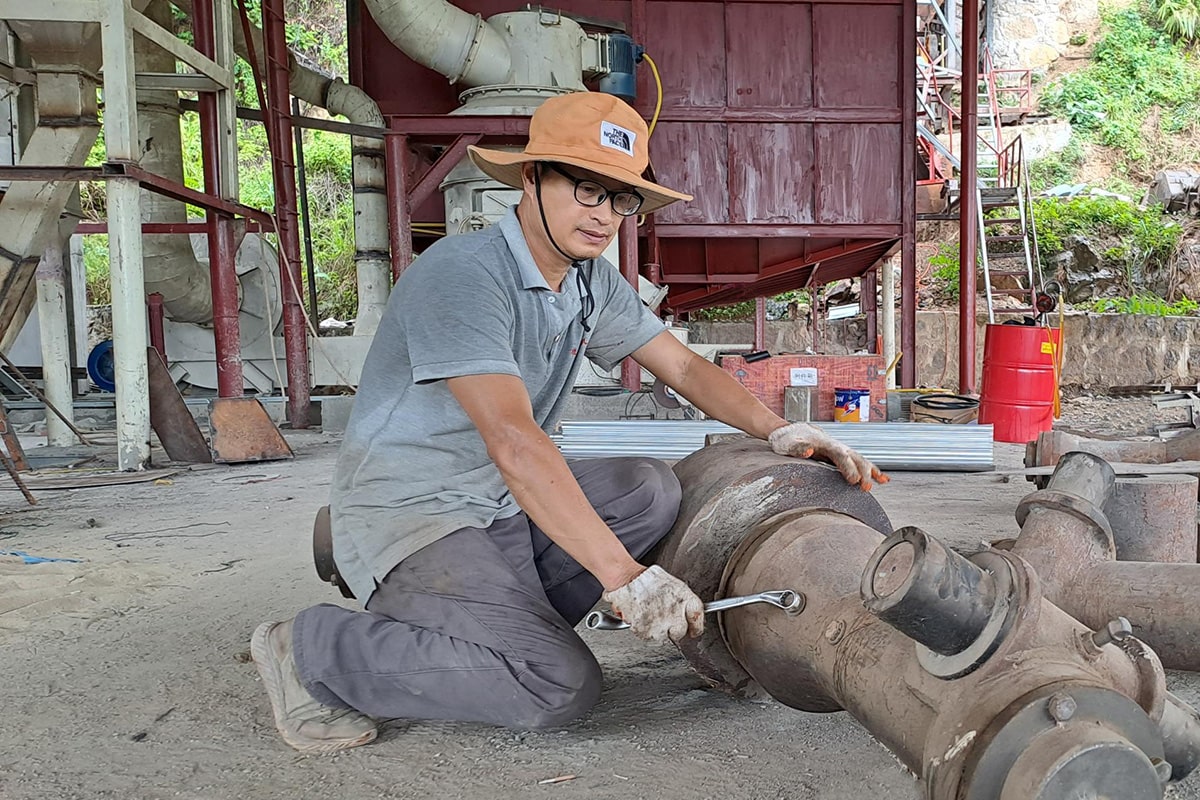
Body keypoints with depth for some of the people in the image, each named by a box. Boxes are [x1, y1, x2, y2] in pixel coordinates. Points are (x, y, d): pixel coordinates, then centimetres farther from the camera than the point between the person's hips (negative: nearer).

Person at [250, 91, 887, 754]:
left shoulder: (593, 282, 6)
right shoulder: (461, 274, -22)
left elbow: (683, 367, 11)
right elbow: (514, 440, -32)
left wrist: (779, 431, -5)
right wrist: (626, 579, -35)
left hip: (502, 501, 9)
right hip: (413, 514, -9)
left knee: (652, 491, -2)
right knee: (560, 686, -22)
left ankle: (501, 619, -1)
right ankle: (314, 649, -7)